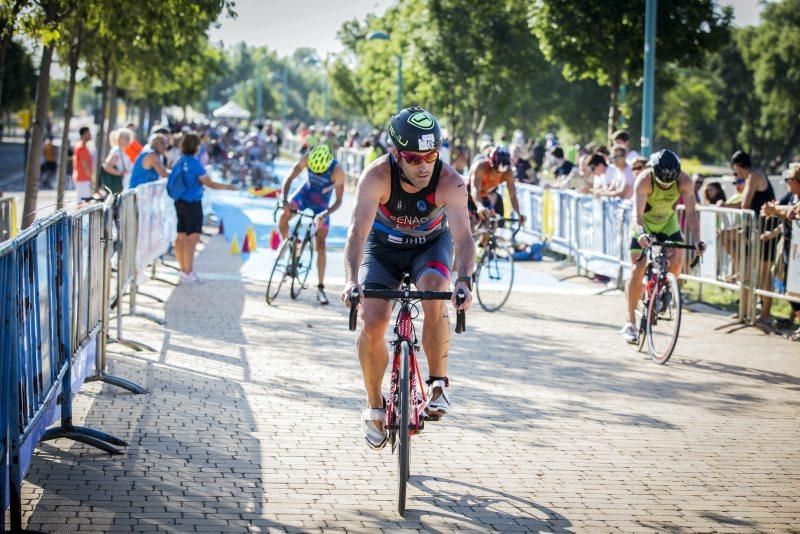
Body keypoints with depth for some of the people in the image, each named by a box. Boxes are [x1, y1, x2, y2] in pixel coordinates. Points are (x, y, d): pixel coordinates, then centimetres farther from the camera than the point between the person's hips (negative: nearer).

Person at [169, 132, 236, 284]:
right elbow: (209, 184, -14)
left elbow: (172, 181, 15)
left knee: (181, 237, 11)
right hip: (192, 203, -8)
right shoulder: (194, 163, -16)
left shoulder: (179, 162, 6)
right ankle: (187, 272, -5)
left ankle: (184, 270, 20)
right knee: (193, 237, -3)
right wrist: (228, 187, -2)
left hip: (180, 202, 8)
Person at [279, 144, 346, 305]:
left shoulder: (337, 170, -32)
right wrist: (285, 201, -37)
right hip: (305, 193, 2)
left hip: (322, 203, -2)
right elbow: (289, 179, -22)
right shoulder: (307, 159, -26)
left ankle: (320, 288, -3)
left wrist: (325, 214, -42)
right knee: (283, 217, -25)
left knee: (320, 246, -7)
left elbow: (338, 201, -27)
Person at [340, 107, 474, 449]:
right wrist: (351, 280, -53)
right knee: (372, 323, -15)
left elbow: (463, 236, -36)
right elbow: (358, 231, -38)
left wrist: (463, 280, -54)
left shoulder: (450, 182, -30)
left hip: (431, 245, 0)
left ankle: (438, 383, -12)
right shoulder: (377, 176, -31)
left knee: (434, 298, -31)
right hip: (383, 246, 0)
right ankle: (374, 406, 7)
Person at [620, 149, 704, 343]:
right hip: (644, 225, -2)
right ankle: (630, 323, -3)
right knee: (638, 269, -10)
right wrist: (641, 234, -60)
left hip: (668, 223, 2)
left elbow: (691, 213, -30)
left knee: (677, 259, -20)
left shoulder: (685, 181, -27)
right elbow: (638, 214, -40)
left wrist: (696, 240, -44)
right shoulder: (644, 180, -33)